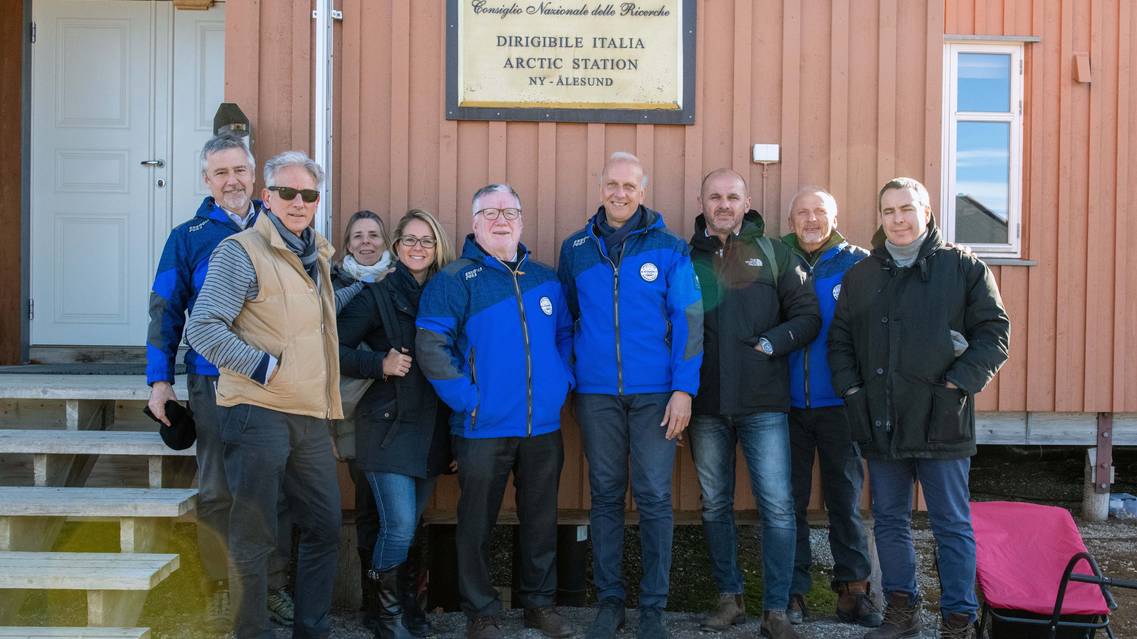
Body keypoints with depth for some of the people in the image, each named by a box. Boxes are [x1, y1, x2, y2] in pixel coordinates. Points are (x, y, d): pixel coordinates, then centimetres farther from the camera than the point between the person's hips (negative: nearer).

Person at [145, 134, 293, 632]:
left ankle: (274, 588, 17)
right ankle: (220, 591, 13)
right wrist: (160, 379, -3)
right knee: (216, 490, 3)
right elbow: (165, 311, 3)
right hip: (213, 381, -1)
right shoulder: (188, 237, 4)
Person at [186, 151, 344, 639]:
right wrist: (265, 367, -16)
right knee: (254, 534, 2)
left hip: (311, 416, 8)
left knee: (324, 526, 13)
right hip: (258, 414, -7)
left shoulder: (317, 254, 16)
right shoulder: (241, 251, -8)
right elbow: (203, 328, -15)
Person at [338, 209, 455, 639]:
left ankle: (403, 601, 27)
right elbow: (336, 349, -5)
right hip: (388, 426, -4)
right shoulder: (378, 294, -1)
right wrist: (380, 364, -17)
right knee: (399, 526, -10)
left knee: (409, 525, 11)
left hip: (430, 429, 4)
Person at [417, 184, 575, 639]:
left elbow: (565, 335, 18)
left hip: (544, 425, 4)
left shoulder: (545, 279, 10)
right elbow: (431, 345, -11)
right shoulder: (455, 280, -4)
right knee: (477, 522, 5)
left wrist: (562, 381, 5)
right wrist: (465, 397, -15)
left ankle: (540, 602, 28)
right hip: (483, 427, -4)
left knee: (541, 518, 13)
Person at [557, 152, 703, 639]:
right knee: (605, 496, 8)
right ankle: (609, 600, 18)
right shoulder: (576, 249, 8)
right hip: (596, 393, 2)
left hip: (655, 393, -2)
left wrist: (683, 388, -10)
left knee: (654, 498, 0)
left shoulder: (669, 248, 1)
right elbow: (564, 316, 13)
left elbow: (688, 320, -3)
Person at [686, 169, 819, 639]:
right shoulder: (685, 256, 6)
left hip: (763, 404, -2)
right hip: (706, 406, 2)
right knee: (715, 506, 11)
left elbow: (807, 316, 4)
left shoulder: (773, 253, 4)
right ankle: (729, 597, 26)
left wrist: (771, 343, -11)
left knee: (777, 506, -4)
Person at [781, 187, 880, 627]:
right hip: (788, 403, 1)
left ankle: (853, 587, 19)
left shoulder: (857, 264, 0)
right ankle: (792, 589, 16)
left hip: (839, 403, -1)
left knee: (844, 498, 8)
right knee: (789, 500, 7)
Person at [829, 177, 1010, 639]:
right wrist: (851, 389, 1)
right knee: (890, 522, 12)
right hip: (881, 423, 4)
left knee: (952, 525, 4)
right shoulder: (861, 275, 11)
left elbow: (994, 332, -2)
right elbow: (840, 339, 14)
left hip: (941, 421, -4)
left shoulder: (963, 267, 0)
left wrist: (959, 382, -12)